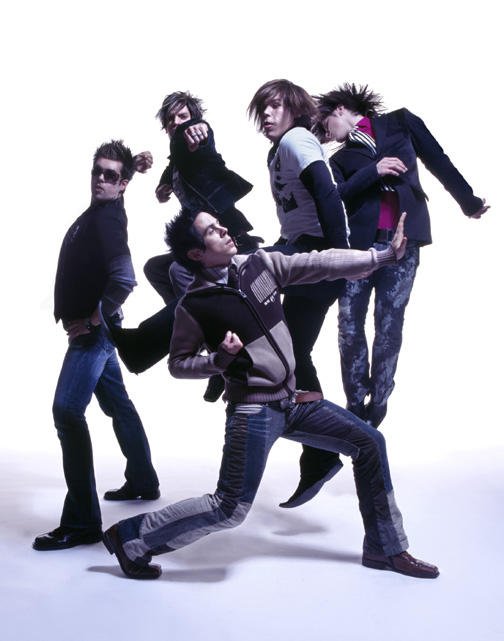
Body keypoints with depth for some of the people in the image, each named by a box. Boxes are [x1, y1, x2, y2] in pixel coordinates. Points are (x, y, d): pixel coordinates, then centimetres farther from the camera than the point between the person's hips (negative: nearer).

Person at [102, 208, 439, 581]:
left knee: (369, 443, 5)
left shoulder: (260, 265, 1)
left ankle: (385, 549, 17)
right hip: (253, 413, -6)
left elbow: (323, 264, 0)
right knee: (231, 509, -10)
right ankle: (131, 538, 6)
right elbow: (178, 364, -1)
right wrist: (219, 358, -19)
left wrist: (386, 255, -5)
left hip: (294, 401, 7)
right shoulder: (194, 306, -11)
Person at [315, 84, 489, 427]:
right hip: (359, 243, 2)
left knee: (389, 327, -2)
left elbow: (438, 161, 15)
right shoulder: (341, 158, 16)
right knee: (349, 325, -3)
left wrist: (468, 201, 18)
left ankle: (376, 409, 5)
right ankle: (356, 407, 7)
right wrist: (373, 171, -12)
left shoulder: (400, 122, 12)